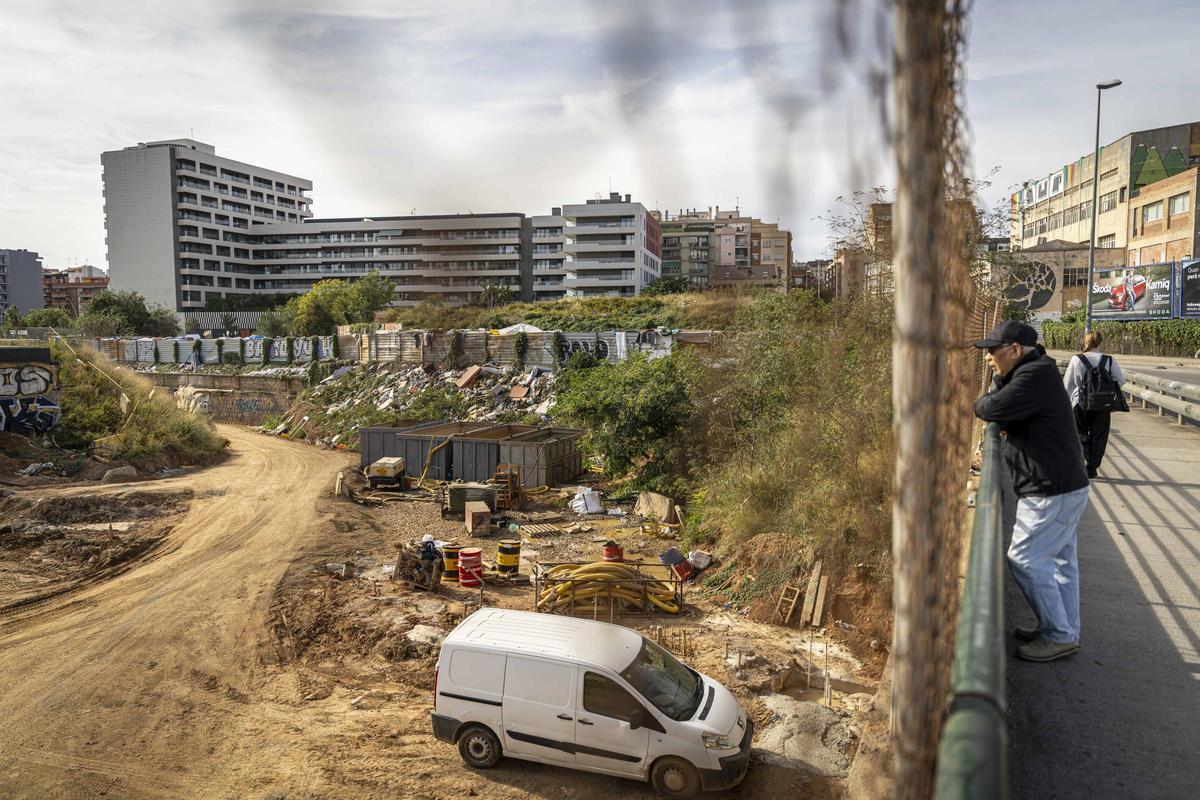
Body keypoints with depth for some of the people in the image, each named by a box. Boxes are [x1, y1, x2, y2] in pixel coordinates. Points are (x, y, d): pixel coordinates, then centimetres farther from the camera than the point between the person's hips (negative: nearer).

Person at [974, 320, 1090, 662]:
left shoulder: (1035, 376, -20)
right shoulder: (1037, 372, 14)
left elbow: (991, 409, -23)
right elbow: (1007, 418, 15)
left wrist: (981, 402, -1)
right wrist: (1000, 380, 1)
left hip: (1053, 492, -11)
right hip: (1064, 486, 11)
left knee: (1025, 559, -5)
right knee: (1059, 559, 17)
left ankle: (1059, 636, 5)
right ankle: (1066, 630, 29)